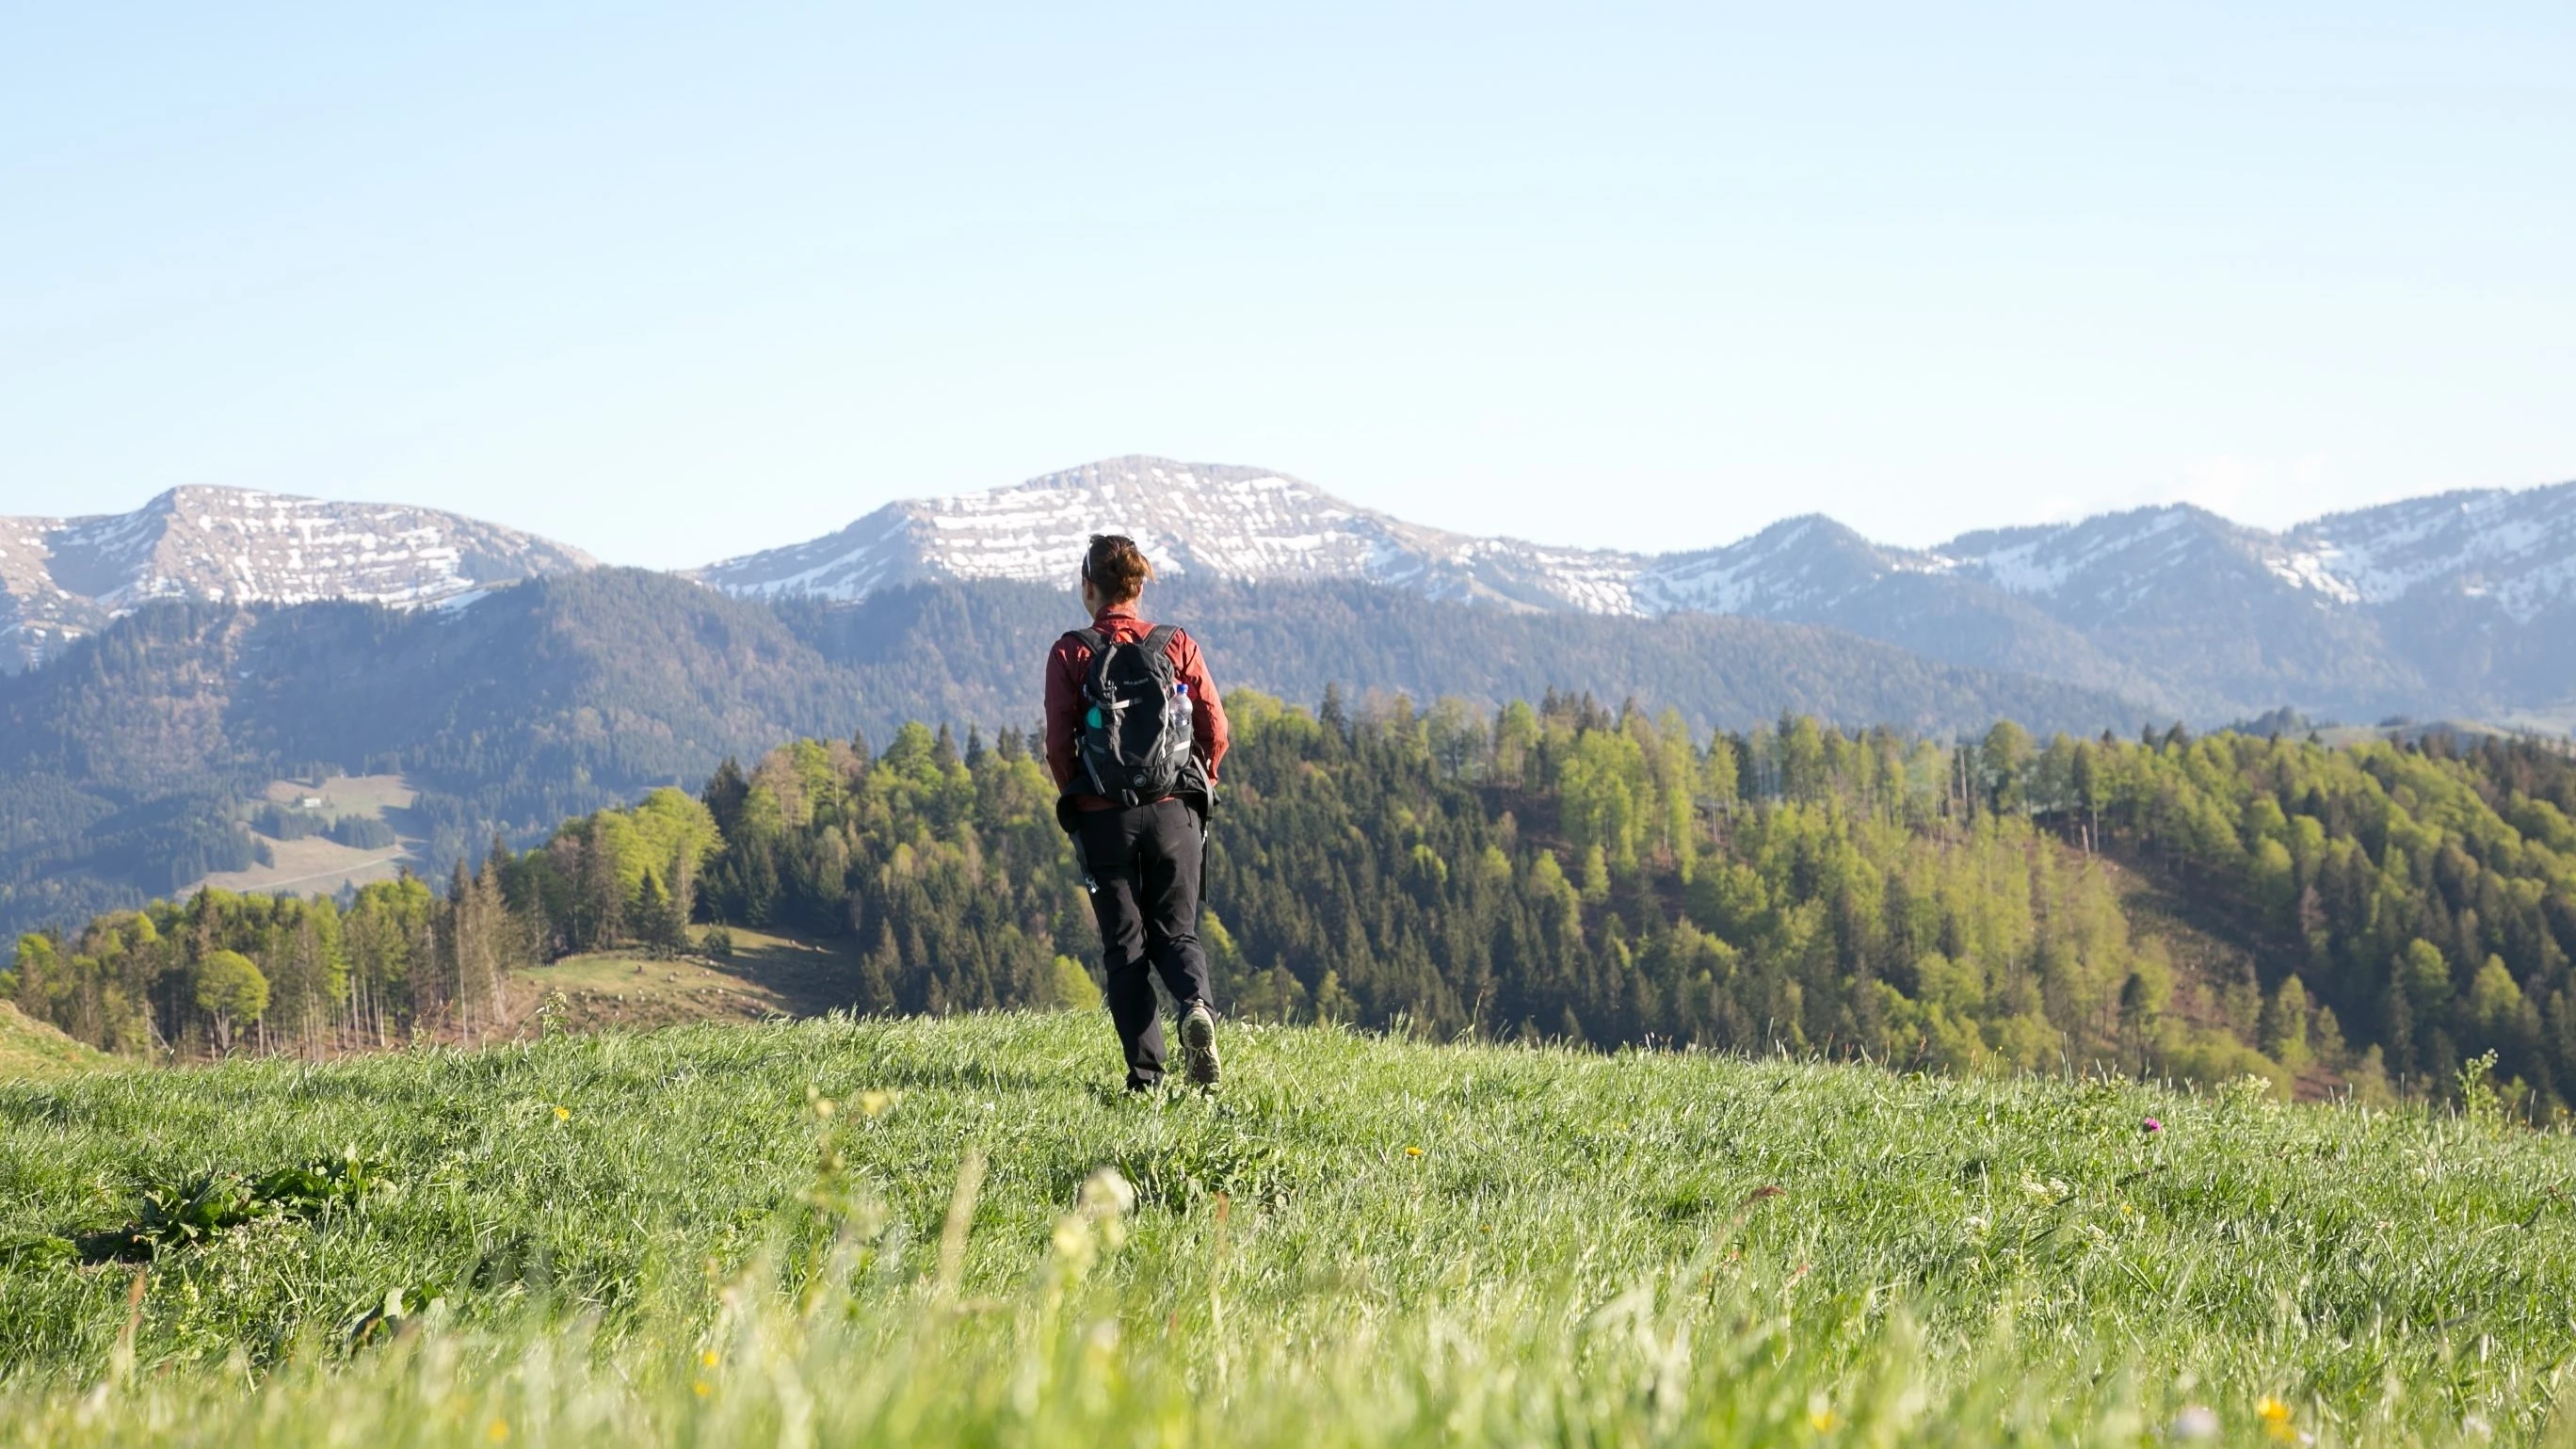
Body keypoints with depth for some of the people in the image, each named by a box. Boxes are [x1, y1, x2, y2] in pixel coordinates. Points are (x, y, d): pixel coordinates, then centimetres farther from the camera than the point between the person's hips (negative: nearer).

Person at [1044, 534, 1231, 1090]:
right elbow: (1215, 730, 1)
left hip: (1104, 817, -1)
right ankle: (1198, 1006, -20)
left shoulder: (1070, 653, -2)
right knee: (1175, 933, 12)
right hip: (1175, 814, 1)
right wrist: (1198, 786, 18)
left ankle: (1146, 1073, -3)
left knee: (1124, 945, 6)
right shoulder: (1178, 646, 2)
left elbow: (1059, 744, -5)